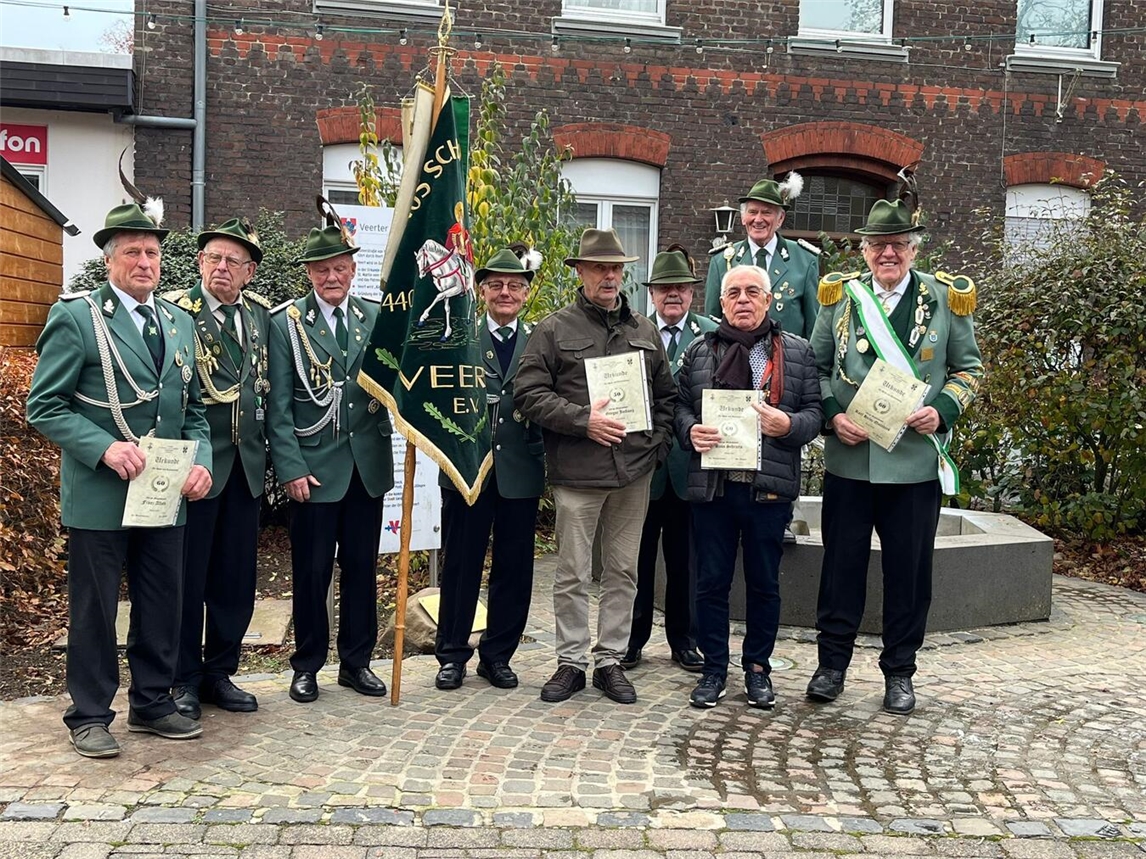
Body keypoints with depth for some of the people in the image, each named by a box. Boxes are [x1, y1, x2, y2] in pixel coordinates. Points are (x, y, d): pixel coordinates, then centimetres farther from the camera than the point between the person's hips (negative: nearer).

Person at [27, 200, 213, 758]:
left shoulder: (179, 323, 12)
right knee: (94, 607, 6)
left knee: (163, 604, 12)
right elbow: (44, 407, -8)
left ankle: (152, 703, 28)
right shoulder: (75, 317, -5)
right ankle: (89, 715, 20)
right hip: (99, 495, -5)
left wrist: (201, 462, -1)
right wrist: (105, 448, -21)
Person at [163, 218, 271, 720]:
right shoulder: (174, 310, -6)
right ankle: (182, 680, 18)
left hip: (247, 463, 5)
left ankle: (219, 673, 25)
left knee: (236, 577, 11)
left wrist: (268, 448, 10)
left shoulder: (261, 313, 11)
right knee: (187, 577, 4)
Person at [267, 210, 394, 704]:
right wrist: (291, 469, -11)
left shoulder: (376, 319, 8)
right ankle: (307, 666, 21)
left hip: (367, 466, 3)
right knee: (312, 571, 5)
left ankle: (356, 662, 25)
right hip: (315, 468, -3)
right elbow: (278, 406, -5)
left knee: (361, 567, 11)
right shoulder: (286, 323, -1)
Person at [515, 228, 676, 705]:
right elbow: (529, 393, -7)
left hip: (634, 471, 4)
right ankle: (571, 661, 17)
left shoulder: (645, 330, 13)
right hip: (576, 471, -4)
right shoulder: (554, 330, 0)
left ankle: (611, 661, 21)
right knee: (572, 573, 4)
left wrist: (657, 443, 4)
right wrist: (582, 420, -15)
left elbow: (666, 394, 18)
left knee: (623, 571, 10)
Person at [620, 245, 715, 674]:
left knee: (686, 558, 10)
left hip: (690, 461, 0)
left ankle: (683, 639, 24)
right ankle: (632, 638, 22)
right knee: (637, 555, 9)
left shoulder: (712, 334, 3)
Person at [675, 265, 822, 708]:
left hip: (769, 486, -1)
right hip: (712, 484, 1)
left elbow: (814, 411, 4)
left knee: (764, 583, 9)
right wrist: (691, 430, -11)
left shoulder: (796, 351, 8)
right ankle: (714, 668, 20)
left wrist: (789, 425, -16)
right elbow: (680, 405, 9)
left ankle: (757, 667, 24)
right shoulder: (700, 351, 12)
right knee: (711, 581, 6)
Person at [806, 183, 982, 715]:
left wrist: (941, 410, -10)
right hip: (848, 458, 1)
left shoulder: (946, 300, 2)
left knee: (909, 571, 8)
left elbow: (969, 370, 8)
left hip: (916, 462, 0)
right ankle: (832, 662, 21)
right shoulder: (839, 297, 5)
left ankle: (899, 671, 23)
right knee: (842, 564, 7)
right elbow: (815, 367, 10)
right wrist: (832, 416, -7)